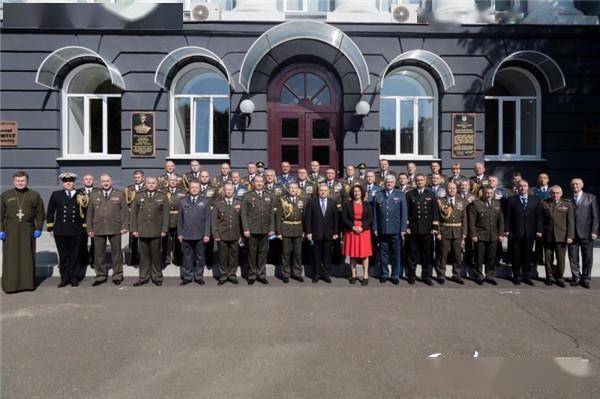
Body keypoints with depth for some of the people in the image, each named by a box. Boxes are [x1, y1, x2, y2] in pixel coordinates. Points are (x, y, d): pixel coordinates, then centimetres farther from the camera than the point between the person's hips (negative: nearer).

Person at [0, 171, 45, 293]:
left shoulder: (34, 196, 6)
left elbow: (40, 213, 6)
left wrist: (38, 228, -1)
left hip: (28, 231, 0)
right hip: (10, 230, 0)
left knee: (28, 257, 4)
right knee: (11, 258, 2)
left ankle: (28, 282, 13)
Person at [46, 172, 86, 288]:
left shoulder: (81, 196, 5)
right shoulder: (56, 195, 8)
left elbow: (85, 213, 8)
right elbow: (50, 212, 10)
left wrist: (84, 227, 5)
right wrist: (50, 227, 6)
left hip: (76, 231, -1)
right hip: (60, 231, 1)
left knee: (75, 255, 5)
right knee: (63, 256, 6)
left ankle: (74, 278, 15)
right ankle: (64, 278, 16)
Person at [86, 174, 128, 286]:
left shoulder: (119, 195, 4)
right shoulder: (94, 195, 10)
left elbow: (125, 211, 1)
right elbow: (89, 213, 9)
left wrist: (124, 226, -6)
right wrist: (89, 229, 4)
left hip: (115, 229, -2)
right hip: (98, 229, 2)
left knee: (116, 253, 6)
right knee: (98, 254, 7)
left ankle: (117, 275, 17)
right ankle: (101, 275, 19)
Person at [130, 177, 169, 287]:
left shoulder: (162, 196, 4)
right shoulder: (139, 196, 9)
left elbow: (166, 213, 1)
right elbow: (133, 213, 8)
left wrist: (164, 229, -5)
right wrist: (134, 229, 1)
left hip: (156, 231, -1)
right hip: (142, 231, 1)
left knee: (156, 255, 4)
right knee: (144, 255, 6)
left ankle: (157, 277, 16)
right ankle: (143, 277, 16)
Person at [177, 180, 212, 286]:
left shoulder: (205, 202, 4)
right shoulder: (182, 202, 7)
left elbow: (207, 219, 0)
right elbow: (179, 219, 8)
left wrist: (207, 234, -6)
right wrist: (179, 233, 2)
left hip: (200, 235, -1)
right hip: (186, 235, 1)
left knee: (200, 257, 7)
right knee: (187, 256, 6)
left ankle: (199, 276, 18)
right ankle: (187, 276, 17)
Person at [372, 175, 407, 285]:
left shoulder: (400, 195, 4)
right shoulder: (378, 195, 7)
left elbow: (404, 213, 1)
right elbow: (375, 213, 6)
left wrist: (403, 229, -4)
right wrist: (375, 228, 1)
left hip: (396, 230, -1)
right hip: (382, 229, 1)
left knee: (396, 253, 5)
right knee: (383, 252, 9)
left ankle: (395, 275, 16)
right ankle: (384, 274, 21)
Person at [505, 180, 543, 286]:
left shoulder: (535, 200, 8)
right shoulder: (511, 200, 2)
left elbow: (538, 216, 5)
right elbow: (508, 216, 0)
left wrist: (539, 230, -3)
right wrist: (507, 230, -6)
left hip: (530, 233, 2)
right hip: (516, 233, -2)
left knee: (527, 256, 8)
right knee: (516, 256, 4)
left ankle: (525, 276, 19)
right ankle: (516, 276, 16)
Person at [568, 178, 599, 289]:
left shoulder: (591, 197, 5)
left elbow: (595, 216, 2)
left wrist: (594, 231, -6)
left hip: (586, 233, 0)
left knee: (587, 257, 4)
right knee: (573, 258, 4)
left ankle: (585, 278, 16)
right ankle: (576, 277, 16)